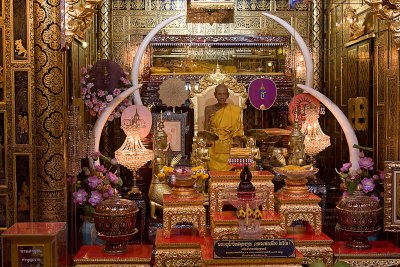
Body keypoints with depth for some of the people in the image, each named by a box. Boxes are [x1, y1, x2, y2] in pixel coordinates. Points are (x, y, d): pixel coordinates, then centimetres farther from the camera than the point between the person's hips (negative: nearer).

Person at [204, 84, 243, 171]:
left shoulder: (234, 110, 5)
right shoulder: (209, 109, 6)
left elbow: (236, 129, 5)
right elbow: (206, 129, 6)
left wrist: (236, 140, -13)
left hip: (228, 147, 0)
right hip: (214, 147, 0)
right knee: (214, 170, -19)